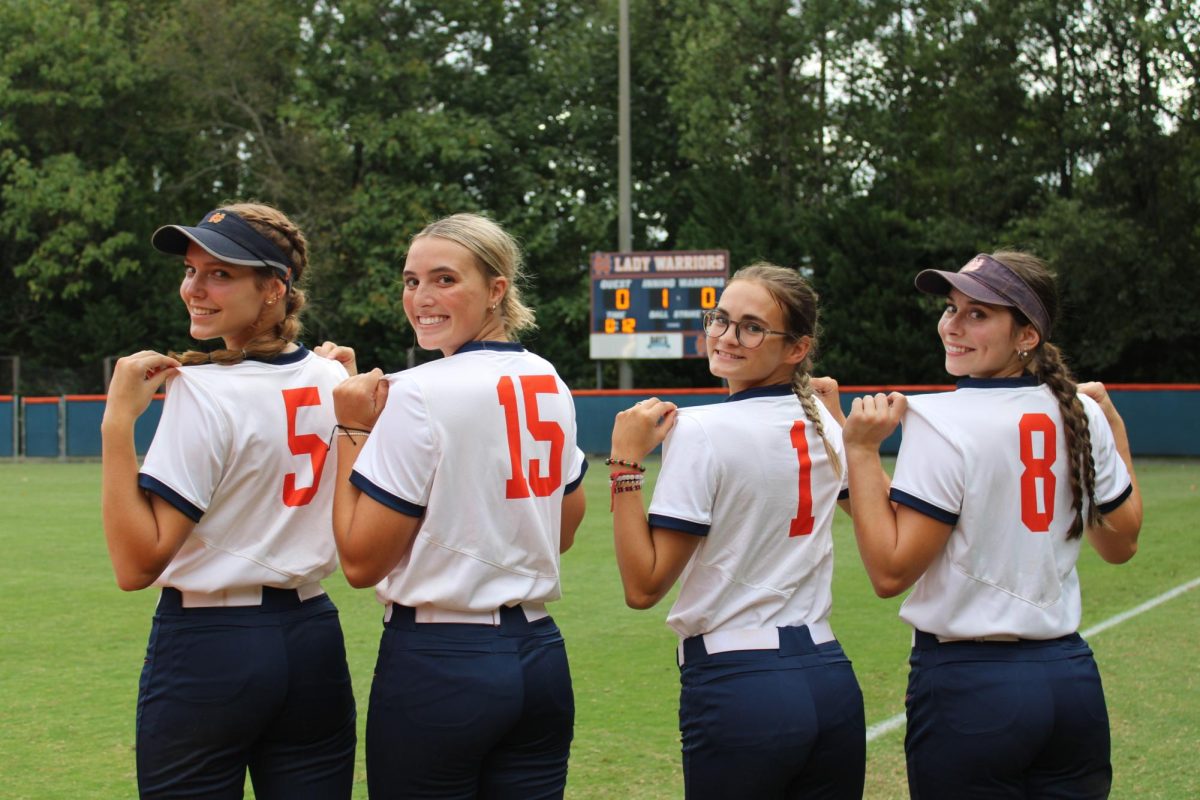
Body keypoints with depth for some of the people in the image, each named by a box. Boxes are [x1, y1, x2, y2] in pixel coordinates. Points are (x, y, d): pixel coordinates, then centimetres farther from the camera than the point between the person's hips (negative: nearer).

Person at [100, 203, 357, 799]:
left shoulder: (201, 390, -15)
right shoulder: (333, 378, 3)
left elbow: (136, 565, -18)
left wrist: (118, 420, -17)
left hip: (208, 652, -6)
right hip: (315, 641, 6)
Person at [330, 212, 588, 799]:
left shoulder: (418, 393, -14)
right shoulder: (549, 384, 8)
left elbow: (361, 561, -12)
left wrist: (352, 430, -6)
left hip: (439, 666, -7)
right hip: (541, 657, 7)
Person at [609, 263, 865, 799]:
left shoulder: (699, 431, -13)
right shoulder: (825, 424, 7)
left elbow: (643, 586, -14)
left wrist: (625, 461, -10)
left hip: (737, 691, -6)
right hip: (832, 682, 6)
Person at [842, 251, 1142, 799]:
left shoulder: (940, 420, -14)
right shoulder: (1083, 415, 3)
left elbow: (890, 572, -16)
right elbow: (1120, 543, 17)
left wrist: (861, 450, -12)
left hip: (968, 687, -6)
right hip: (1074, 682, 6)